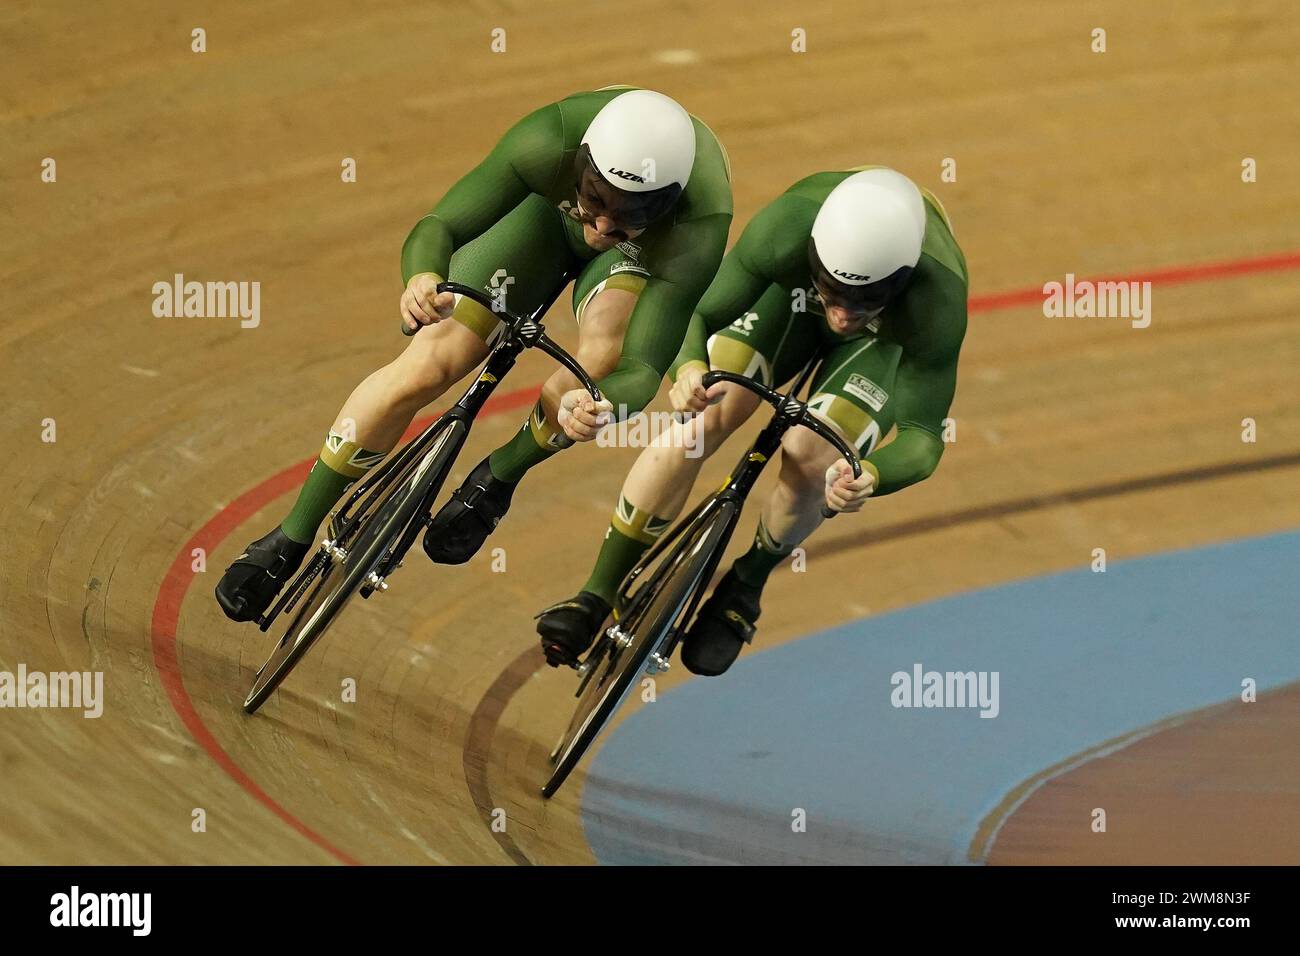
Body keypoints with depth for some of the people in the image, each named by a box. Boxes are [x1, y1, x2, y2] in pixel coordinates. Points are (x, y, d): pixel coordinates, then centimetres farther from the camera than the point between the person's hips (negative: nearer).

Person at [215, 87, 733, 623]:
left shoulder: (699, 226, -42)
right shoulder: (550, 142, -41)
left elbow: (642, 368, -44)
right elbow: (438, 226, -38)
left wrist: (594, 409, -67)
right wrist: (422, 278, -62)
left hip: (649, 253, -1)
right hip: (549, 209, 1)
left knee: (605, 353, -33)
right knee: (429, 364, -12)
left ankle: (496, 480, -4)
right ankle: (290, 541, 3)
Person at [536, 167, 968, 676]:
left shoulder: (938, 302, -43)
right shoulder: (788, 225, -41)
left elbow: (923, 436, -34)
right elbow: (700, 314, -27)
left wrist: (869, 477, -57)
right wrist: (688, 368, -51)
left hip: (890, 335, -1)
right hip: (791, 290, 1)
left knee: (809, 461, -23)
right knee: (700, 421, -20)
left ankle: (745, 586, 9)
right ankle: (597, 599, -6)